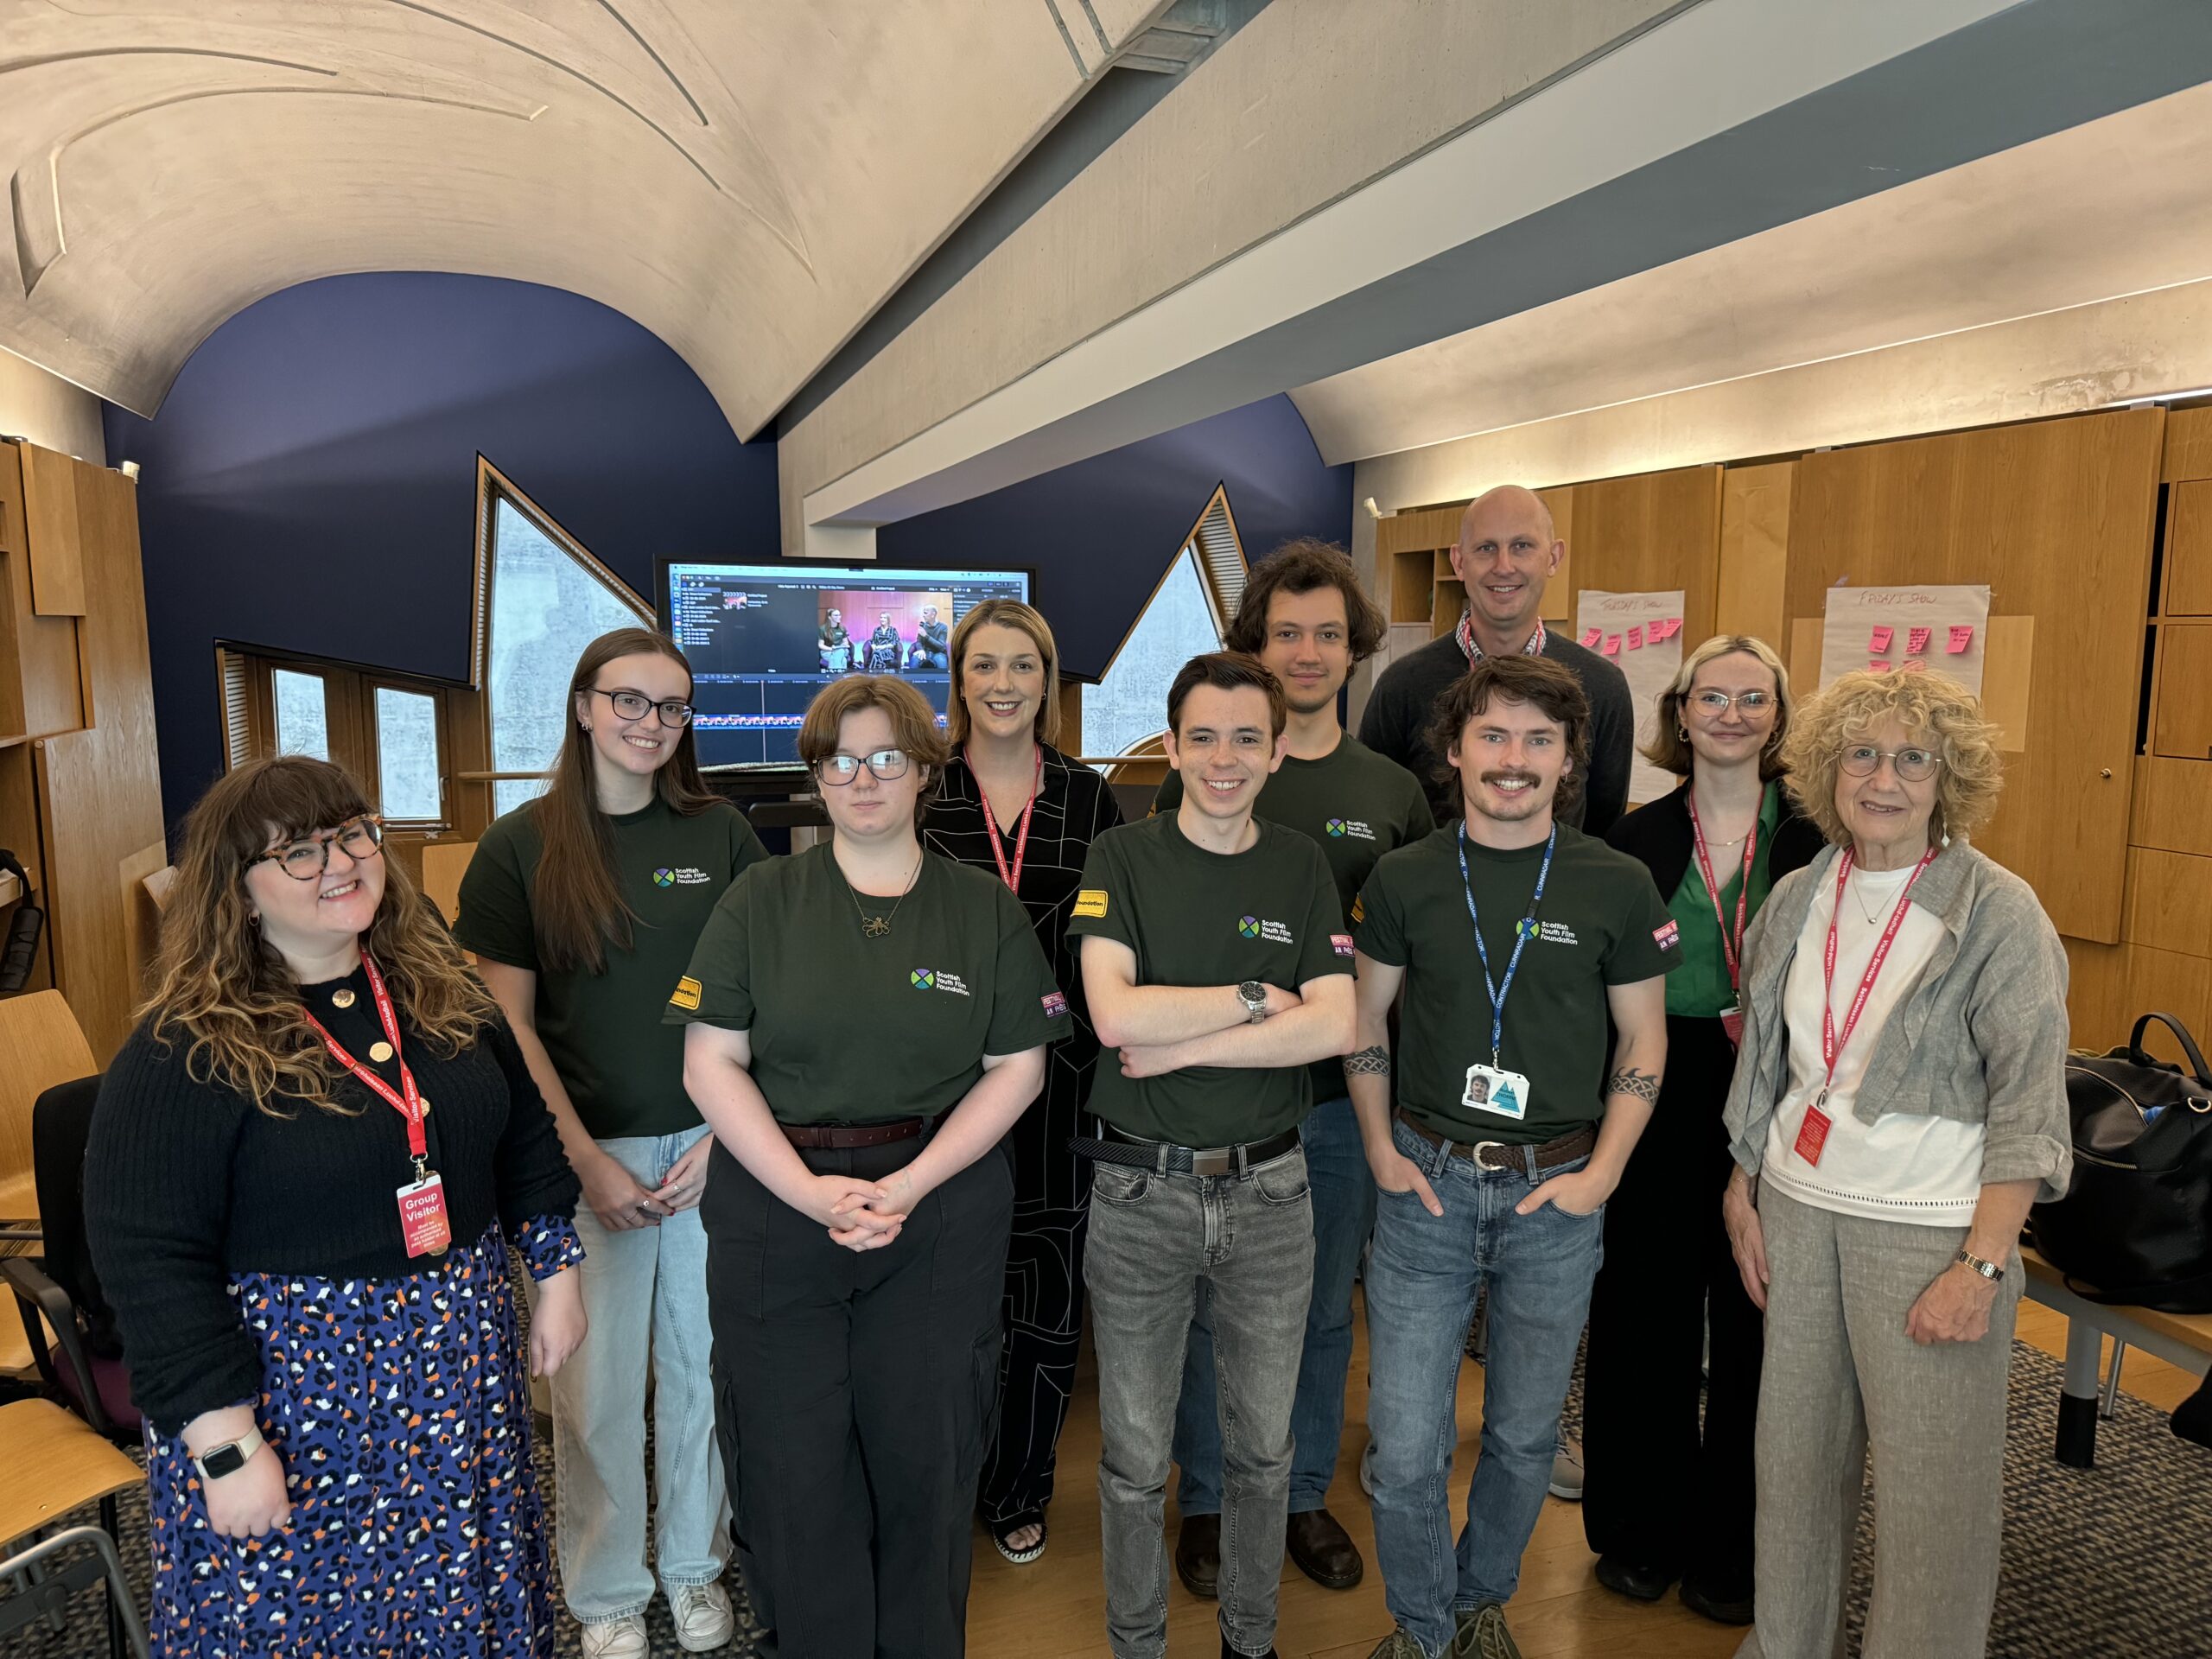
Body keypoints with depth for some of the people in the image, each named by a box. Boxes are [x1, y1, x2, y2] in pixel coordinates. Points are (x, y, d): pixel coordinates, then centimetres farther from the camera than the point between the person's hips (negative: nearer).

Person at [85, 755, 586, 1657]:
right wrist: (224, 1445, -17)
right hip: (295, 1391, -4)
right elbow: (151, 1266, -16)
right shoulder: (181, 1057, -16)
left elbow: (524, 1133, 10)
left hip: (466, 1372, 5)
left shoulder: (440, 990, 0)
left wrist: (555, 1272, 9)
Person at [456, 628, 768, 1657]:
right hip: (588, 1153, -1)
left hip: (711, 1147, 1)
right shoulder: (522, 847, -3)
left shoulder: (722, 833, 0)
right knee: (596, 1386, 9)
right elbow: (508, 1025, -4)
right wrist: (586, 1159, -8)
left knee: (702, 1368, 13)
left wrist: (725, 1134, -6)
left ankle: (693, 1564, 37)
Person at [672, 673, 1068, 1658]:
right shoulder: (761, 901, 1)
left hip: (943, 1217, 0)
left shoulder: (986, 910, 3)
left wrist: (912, 1183, -11)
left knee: (924, 1460, 10)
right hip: (775, 1206, 0)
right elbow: (711, 1063, -3)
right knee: (793, 1466, 8)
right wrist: (810, 1189, -13)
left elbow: (1017, 1068, 1)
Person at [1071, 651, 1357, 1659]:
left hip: (1267, 1192, 2)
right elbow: (1116, 1014, -19)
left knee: (1262, 1449, 18)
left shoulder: (1301, 868, 2)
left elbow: (1335, 1025, -10)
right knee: (1135, 1458, 12)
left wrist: (1183, 1044, -15)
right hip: (1140, 1192, -2)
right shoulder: (1122, 859, -5)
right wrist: (1257, 997, -13)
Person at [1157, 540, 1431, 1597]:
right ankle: (1207, 1502, 32)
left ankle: (1304, 1495, 37)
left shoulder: (1395, 793, 3)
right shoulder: (1198, 780, -3)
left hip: (1344, 1093, 2)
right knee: (1215, 1310, 12)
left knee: (1325, 1310, 16)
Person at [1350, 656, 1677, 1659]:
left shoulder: (1618, 886, -4)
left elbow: (1643, 1039, 3)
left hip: (1557, 1193, 0)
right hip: (1427, 1182, 0)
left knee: (1526, 1433, 16)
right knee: (1404, 1443, 3)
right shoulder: (1404, 879, -2)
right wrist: (1380, 1149, -1)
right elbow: (1364, 1021, 7)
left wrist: (1601, 1173, -4)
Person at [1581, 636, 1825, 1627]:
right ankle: (1641, 1529, 29)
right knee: (1647, 1320, 9)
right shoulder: (1635, 839, 1)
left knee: (1753, 1327, 9)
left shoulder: (1813, 841, 0)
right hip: (1657, 1108, 0)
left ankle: (1731, 1547, 29)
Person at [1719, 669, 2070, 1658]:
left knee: (1930, 1488, 3)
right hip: (1797, 1208, 5)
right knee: (1795, 1457, 14)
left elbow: (2029, 1110, -11)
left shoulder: (1999, 913, -9)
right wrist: (1743, 1195, 10)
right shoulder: (1798, 899, 5)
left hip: (1927, 1228, -4)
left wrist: (1981, 1268, -15)